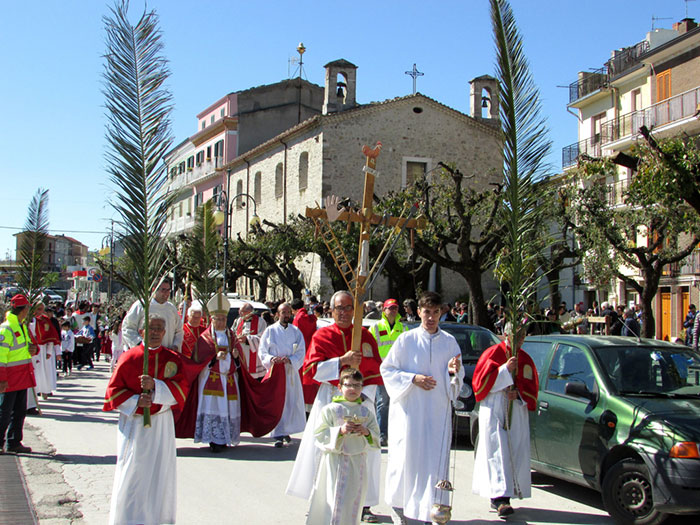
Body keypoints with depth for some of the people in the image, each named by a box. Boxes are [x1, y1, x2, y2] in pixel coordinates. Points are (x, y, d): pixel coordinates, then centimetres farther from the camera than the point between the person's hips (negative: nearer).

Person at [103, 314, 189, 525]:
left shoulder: (173, 359, 3)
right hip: (133, 422, -2)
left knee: (160, 470, 7)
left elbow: (181, 387, -6)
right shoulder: (129, 357, -2)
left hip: (161, 422, 2)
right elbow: (114, 390, -1)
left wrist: (155, 386, -20)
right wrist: (136, 401, -15)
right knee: (131, 471, -2)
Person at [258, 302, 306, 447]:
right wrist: (271, 359, -18)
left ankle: (287, 431, 20)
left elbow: (301, 352, 1)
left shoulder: (296, 331, 7)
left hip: (291, 371, 2)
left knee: (292, 401, 4)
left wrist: (289, 360, -17)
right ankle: (279, 435, -4)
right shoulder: (270, 331, 3)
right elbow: (263, 351, 2)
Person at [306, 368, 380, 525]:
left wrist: (367, 432, -11)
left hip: (358, 461, 4)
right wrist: (340, 431, -19)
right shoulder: (330, 409, -3)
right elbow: (320, 434, -7)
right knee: (336, 500, -7)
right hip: (336, 461, -4)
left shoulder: (366, 412, 8)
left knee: (354, 499, 9)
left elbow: (376, 434, 10)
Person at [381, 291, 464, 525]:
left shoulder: (449, 342, 6)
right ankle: (397, 505, 21)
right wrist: (413, 378, -12)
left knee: (436, 459, 0)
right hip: (409, 409, -2)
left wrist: (453, 372, -11)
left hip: (438, 411, 2)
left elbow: (458, 378, 13)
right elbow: (387, 369, 1)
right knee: (405, 456, 3)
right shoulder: (406, 339, -2)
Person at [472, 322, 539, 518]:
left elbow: (531, 388, 14)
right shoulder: (492, 353, -2)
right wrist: (505, 369, -17)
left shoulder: (526, 359, 11)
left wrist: (518, 393, -8)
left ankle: (498, 497, 12)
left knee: (515, 453, 2)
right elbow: (481, 381, -8)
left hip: (517, 411, 5)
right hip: (493, 409, -5)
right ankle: (501, 497, -19)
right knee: (498, 452, -13)